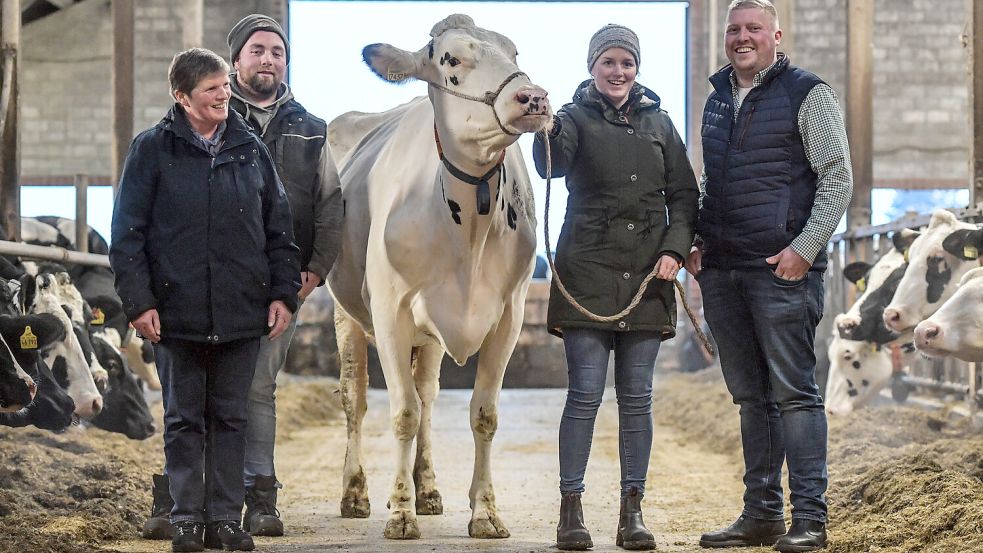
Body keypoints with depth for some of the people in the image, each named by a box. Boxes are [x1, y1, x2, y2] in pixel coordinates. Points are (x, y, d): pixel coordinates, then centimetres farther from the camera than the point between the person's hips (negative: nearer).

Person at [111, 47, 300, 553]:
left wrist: (283, 293, 6)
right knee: (184, 419, 5)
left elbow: (279, 227, 13)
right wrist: (138, 300, -9)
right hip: (177, 312, -2)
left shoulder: (250, 149, 9)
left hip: (242, 314, 2)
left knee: (231, 417, 7)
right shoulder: (152, 149, -1)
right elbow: (127, 232, -2)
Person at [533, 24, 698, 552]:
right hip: (587, 274, -3)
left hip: (647, 276, 3)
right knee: (585, 394, -5)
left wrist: (674, 249, -2)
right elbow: (553, 163, -20)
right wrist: (546, 133, -41)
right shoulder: (577, 117, 1)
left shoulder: (658, 122, 12)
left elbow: (683, 194, 13)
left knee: (636, 397, 5)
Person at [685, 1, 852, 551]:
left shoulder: (807, 94, -2)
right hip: (722, 272, 6)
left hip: (782, 267, -6)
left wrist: (804, 248, -14)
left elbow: (838, 178, -6)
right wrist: (695, 241, 12)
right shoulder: (718, 98, 17)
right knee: (751, 396, 10)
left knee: (793, 392, -6)